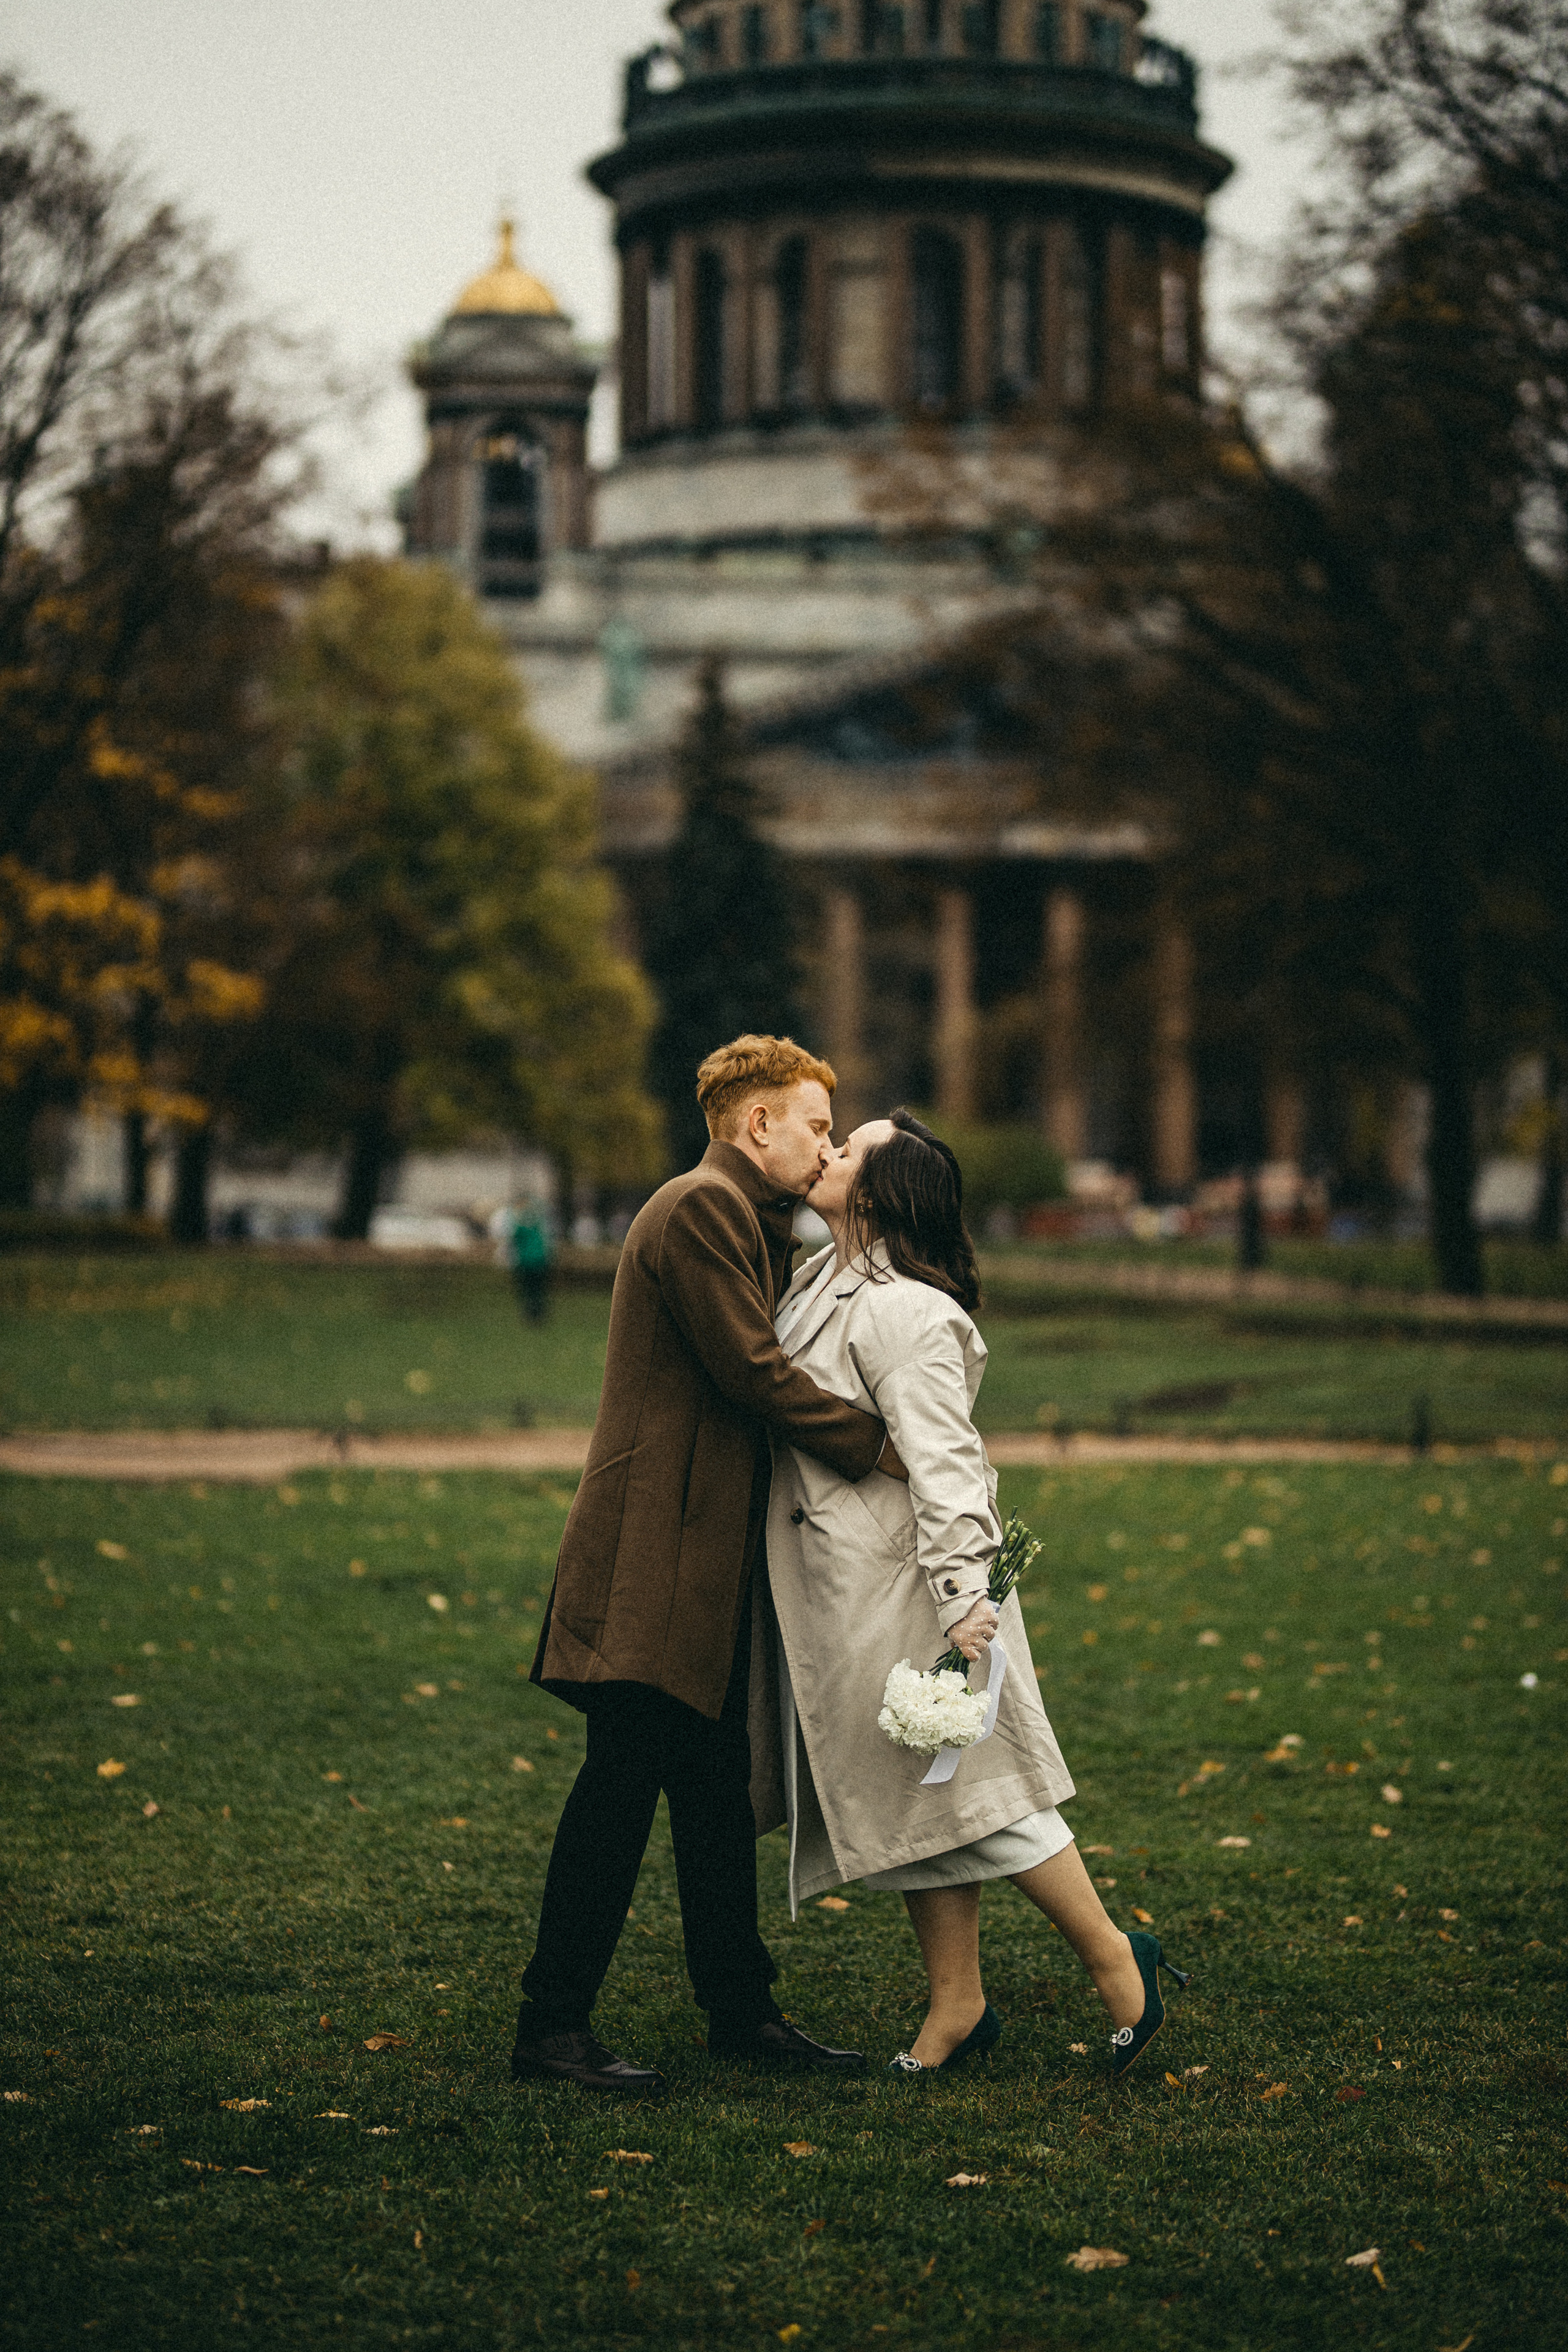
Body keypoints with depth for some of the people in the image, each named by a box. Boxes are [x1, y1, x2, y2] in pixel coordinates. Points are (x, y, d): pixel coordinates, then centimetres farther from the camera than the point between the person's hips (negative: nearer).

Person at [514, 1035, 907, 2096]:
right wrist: (873, 1444, -11)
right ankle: (554, 2020, -2)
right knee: (623, 1782, -7)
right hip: (656, 1554, -11)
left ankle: (741, 2009, 20)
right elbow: (753, 1371, -17)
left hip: (707, 1560, 11)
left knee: (717, 1790, 13)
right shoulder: (701, 1209, -12)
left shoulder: (747, 1223, 22)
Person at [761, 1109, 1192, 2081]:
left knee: (971, 1787, -4)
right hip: (846, 1599, 9)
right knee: (913, 1795, 12)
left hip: (904, 1590, -9)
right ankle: (960, 2008, 18)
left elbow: (942, 1459, -23)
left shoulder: (905, 1314, -18)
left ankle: (1116, 1960, 9)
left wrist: (963, 1596, -27)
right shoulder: (826, 1284, 11)